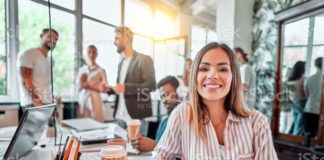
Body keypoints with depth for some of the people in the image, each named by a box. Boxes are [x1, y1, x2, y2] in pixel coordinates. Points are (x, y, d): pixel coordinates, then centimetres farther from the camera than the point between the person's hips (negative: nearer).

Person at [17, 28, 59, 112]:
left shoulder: (50, 60, 20)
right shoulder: (28, 54, -3)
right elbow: (26, 81, -11)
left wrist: (52, 102, 10)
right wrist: (37, 101, -19)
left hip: (48, 103, 7)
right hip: (33, 104, -7)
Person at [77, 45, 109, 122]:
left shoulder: (101, 70, -3)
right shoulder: (81, 69, 10)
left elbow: (105, 88, -6)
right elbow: (78, 86, 10)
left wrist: (89, 86, -12)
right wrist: (82, 82, -12)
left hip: (94, 101, -3)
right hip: (82, 100, 4)